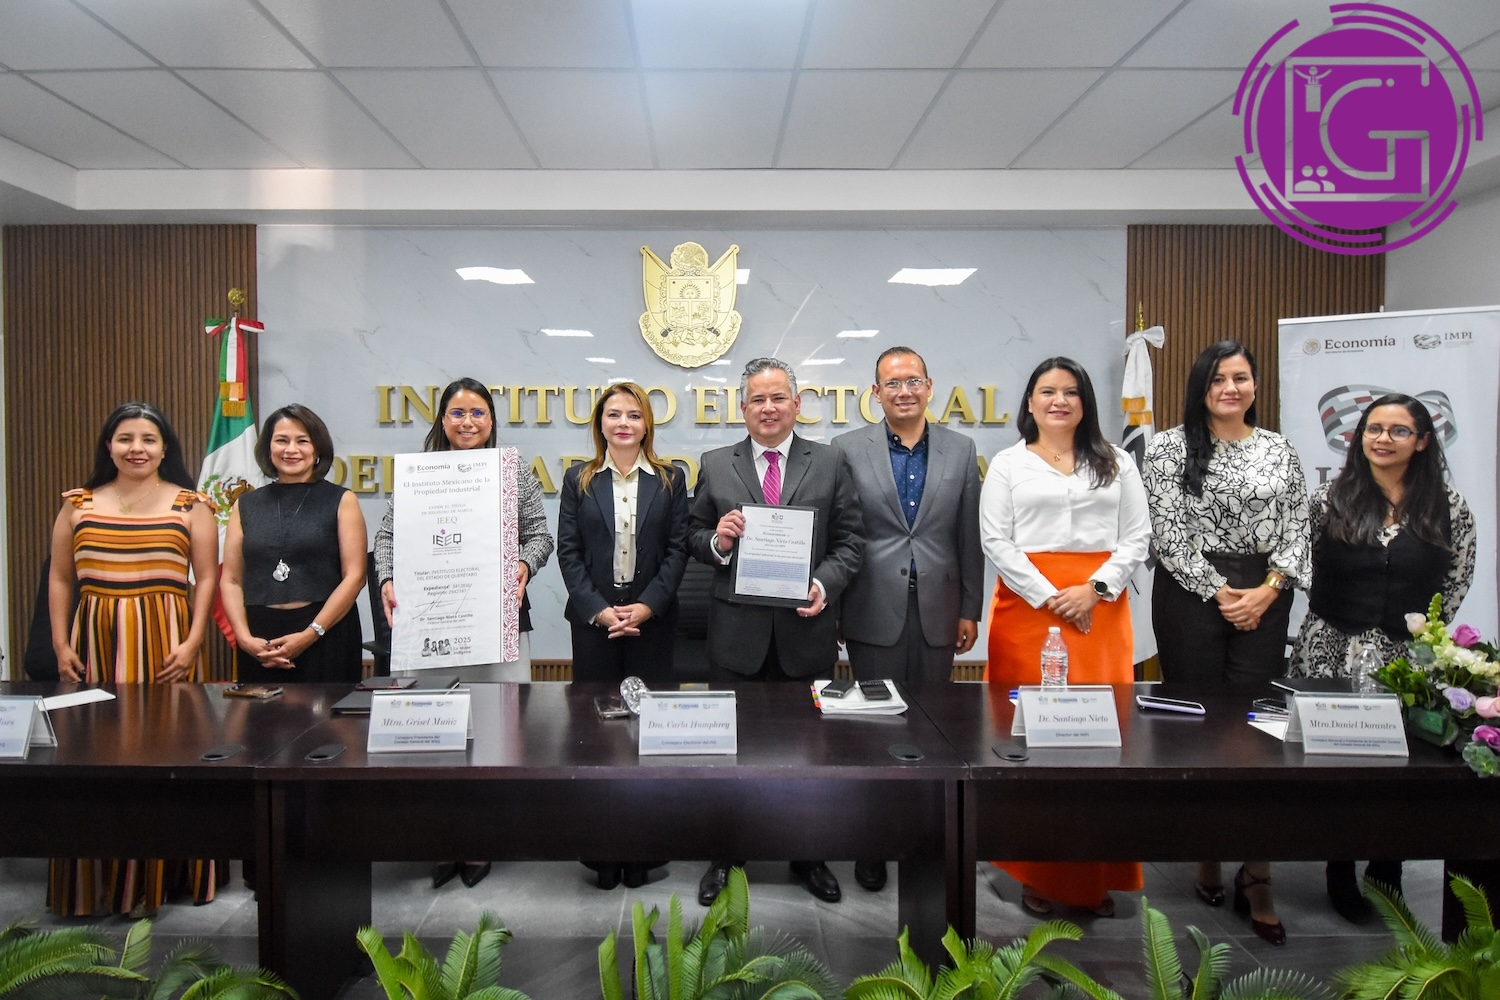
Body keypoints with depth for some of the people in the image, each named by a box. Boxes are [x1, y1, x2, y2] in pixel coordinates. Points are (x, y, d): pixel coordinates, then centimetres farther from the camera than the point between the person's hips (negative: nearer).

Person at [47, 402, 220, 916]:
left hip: (164, 644, -2)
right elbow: (60, 579, 12)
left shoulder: (191, 506, 4)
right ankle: (93, 882, 16)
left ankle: (156, 877, 14)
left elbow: (206, 579, 1)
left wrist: (192, 642, -8)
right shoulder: (79, 505, 11)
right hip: (94, 643, 2)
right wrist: (61, 645, 3)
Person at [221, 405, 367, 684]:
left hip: (325, 636, -2)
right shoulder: (246, 505, 11)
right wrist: (244, 637, -7)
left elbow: (354, 576, -5)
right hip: (259, 643, 3)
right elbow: (231, 580, 8)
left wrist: (309, 635, -12)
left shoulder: (341, 501, 2)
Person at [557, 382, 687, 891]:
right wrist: (599, 609, -9)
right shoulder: (578, 480, 7)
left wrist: (646, 606, -11)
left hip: (652, 618, 0)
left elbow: (677, 550, 0)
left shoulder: (670, 479, 6)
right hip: (593, 619, 1)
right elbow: (568, 552, 2)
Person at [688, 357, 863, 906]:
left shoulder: (830, 463, 4)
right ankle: (724, 855, 28)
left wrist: (824, 585, -14)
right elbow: (693, 537, 8)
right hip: (737, 629, 0)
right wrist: (716, 541, -14)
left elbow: (849, 540, 2)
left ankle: (808, 855, 31)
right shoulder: (715, 466, 5)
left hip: (806, 628, 0)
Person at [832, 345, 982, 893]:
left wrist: (970, 610, 5)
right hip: (874, 609, -2)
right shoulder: (848, 448, 0)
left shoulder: (960, 449, 6)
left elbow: (969, 537, 7)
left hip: (936, 609, 2)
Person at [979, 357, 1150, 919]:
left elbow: (1137, 536, 7)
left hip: (1101, 610, 2)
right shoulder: (1009, 464, 8)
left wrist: (1095, 589, -8)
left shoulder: (1116, 464, 13)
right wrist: (1050, 597, -9)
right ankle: (1036, 874, 8)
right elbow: (995, 540, -1)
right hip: (1029, 608, -1)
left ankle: (1097, 877, 12)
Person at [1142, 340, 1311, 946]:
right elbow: (1168, 533, -6)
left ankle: (1256, 879, 6)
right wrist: (1219, 592, -10)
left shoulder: (1281, 452, 11)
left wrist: (1268, 589, -9)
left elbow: (1296, 533, 7)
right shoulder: (1170, 447, 0)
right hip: (1191, 596, -2)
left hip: (1264, 599, 2)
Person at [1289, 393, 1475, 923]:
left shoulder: (1448, 506, 2)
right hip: (1332, 651, 0)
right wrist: (1338, 606, 1)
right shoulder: (1330, 498, 0)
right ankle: (1341, 877, 21)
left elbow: (1457, 580, 7)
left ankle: (1386, 873, 24)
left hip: (1408, 659, 1)